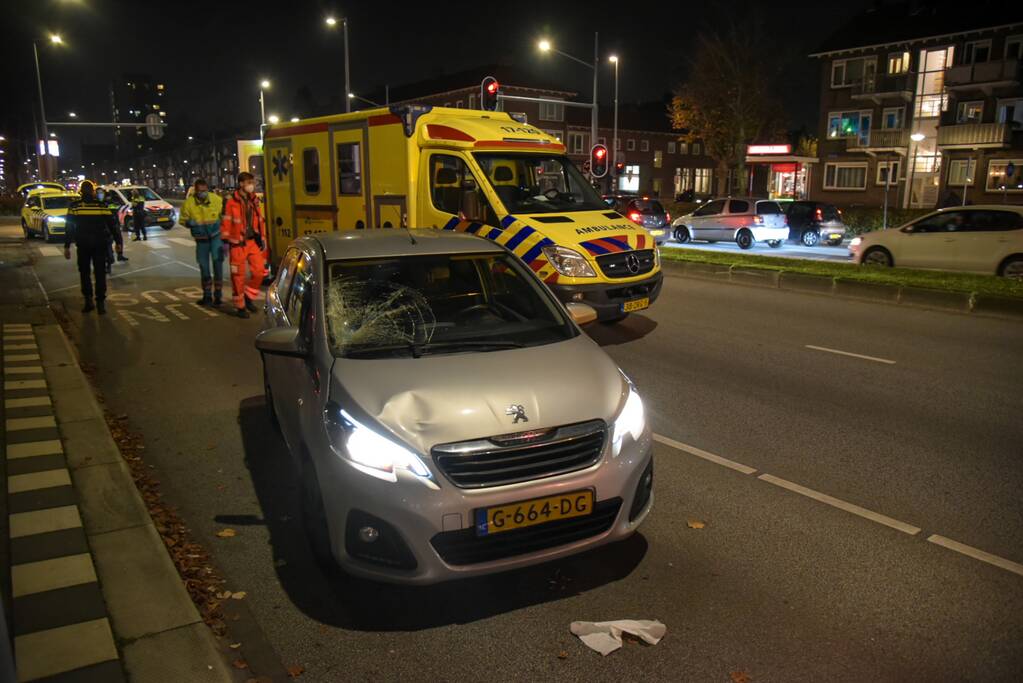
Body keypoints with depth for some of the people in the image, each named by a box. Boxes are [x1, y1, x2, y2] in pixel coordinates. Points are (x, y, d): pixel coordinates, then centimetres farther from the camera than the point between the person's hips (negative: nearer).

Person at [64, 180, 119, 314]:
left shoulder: (74, 206, -3)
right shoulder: (102, 206, -2)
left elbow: (69, 228, -3)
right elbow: (112, 225, 0)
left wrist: (67, 246, 1)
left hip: (83, 245, 0)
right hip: (100, 244, 0)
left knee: (85, 273, 13)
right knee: (100, 273, 5)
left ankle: (88, 300, 7)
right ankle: (100, 303, 1)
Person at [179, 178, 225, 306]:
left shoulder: (217, 199, -13)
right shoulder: (188, 203, -12)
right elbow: (182, 219, 0)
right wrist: (188, 223, -22)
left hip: (216, 235, -2)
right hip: (201, 238, 2)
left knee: (217, 261, -15)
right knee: (204, 266, 11)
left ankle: (218, 294, -4)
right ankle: (207, 296, 26)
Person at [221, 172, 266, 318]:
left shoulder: (254, 201, 9)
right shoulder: (231, 202, -9)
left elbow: (260, 220, 15)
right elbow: (226, 223, -8)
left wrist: (262, 238, 13)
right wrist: (226, 240, -10)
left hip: (253, 241, 5)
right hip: (237, 244, -5)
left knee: (259, 270, -1)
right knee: (238, 275, 2)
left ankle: (248, 297, 20)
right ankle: (240, 306, 13)